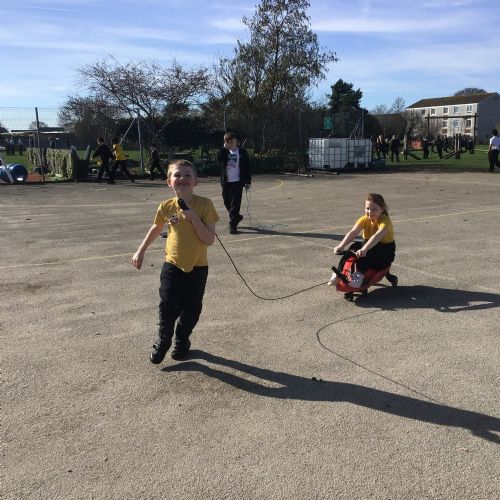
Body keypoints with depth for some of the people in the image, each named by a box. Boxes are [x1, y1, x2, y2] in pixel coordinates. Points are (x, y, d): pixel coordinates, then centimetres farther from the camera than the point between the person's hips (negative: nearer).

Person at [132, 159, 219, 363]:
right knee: (167, 308, 0)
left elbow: (209, 240, -19)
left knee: (191, 310, 9)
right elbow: (156, 228, 15)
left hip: (197, 267, -1)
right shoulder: (166, 207, -6)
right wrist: (141, 250, 18)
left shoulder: (204, 205, -14)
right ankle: (163, 341, 27)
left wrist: (193, 217, -28)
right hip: (172, 265, 1)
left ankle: (182, 341, 36)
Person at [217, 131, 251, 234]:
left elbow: (247, 168, 1)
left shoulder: (242, 152, 0)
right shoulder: (224, 152, 8)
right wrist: (224, 148, -18)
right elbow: (218, 158, -13)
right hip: (226, 182, 4)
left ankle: (233, 225, -1)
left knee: (235, 204, -6)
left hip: (237, 182, -4)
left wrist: (248, 181, -3)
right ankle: (236, 217, 35)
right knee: (227, 202, 12)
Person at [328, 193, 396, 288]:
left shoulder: (385, 221, -25)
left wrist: (364, 249, -61)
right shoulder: (365, 219, -9)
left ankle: (359, 275, -37)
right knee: (354, 247, -23)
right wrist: (341, 246, -41)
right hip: (369, 245, 6)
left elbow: (377, 236, -44)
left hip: (386, 249, -5)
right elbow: (353, 232, -25)